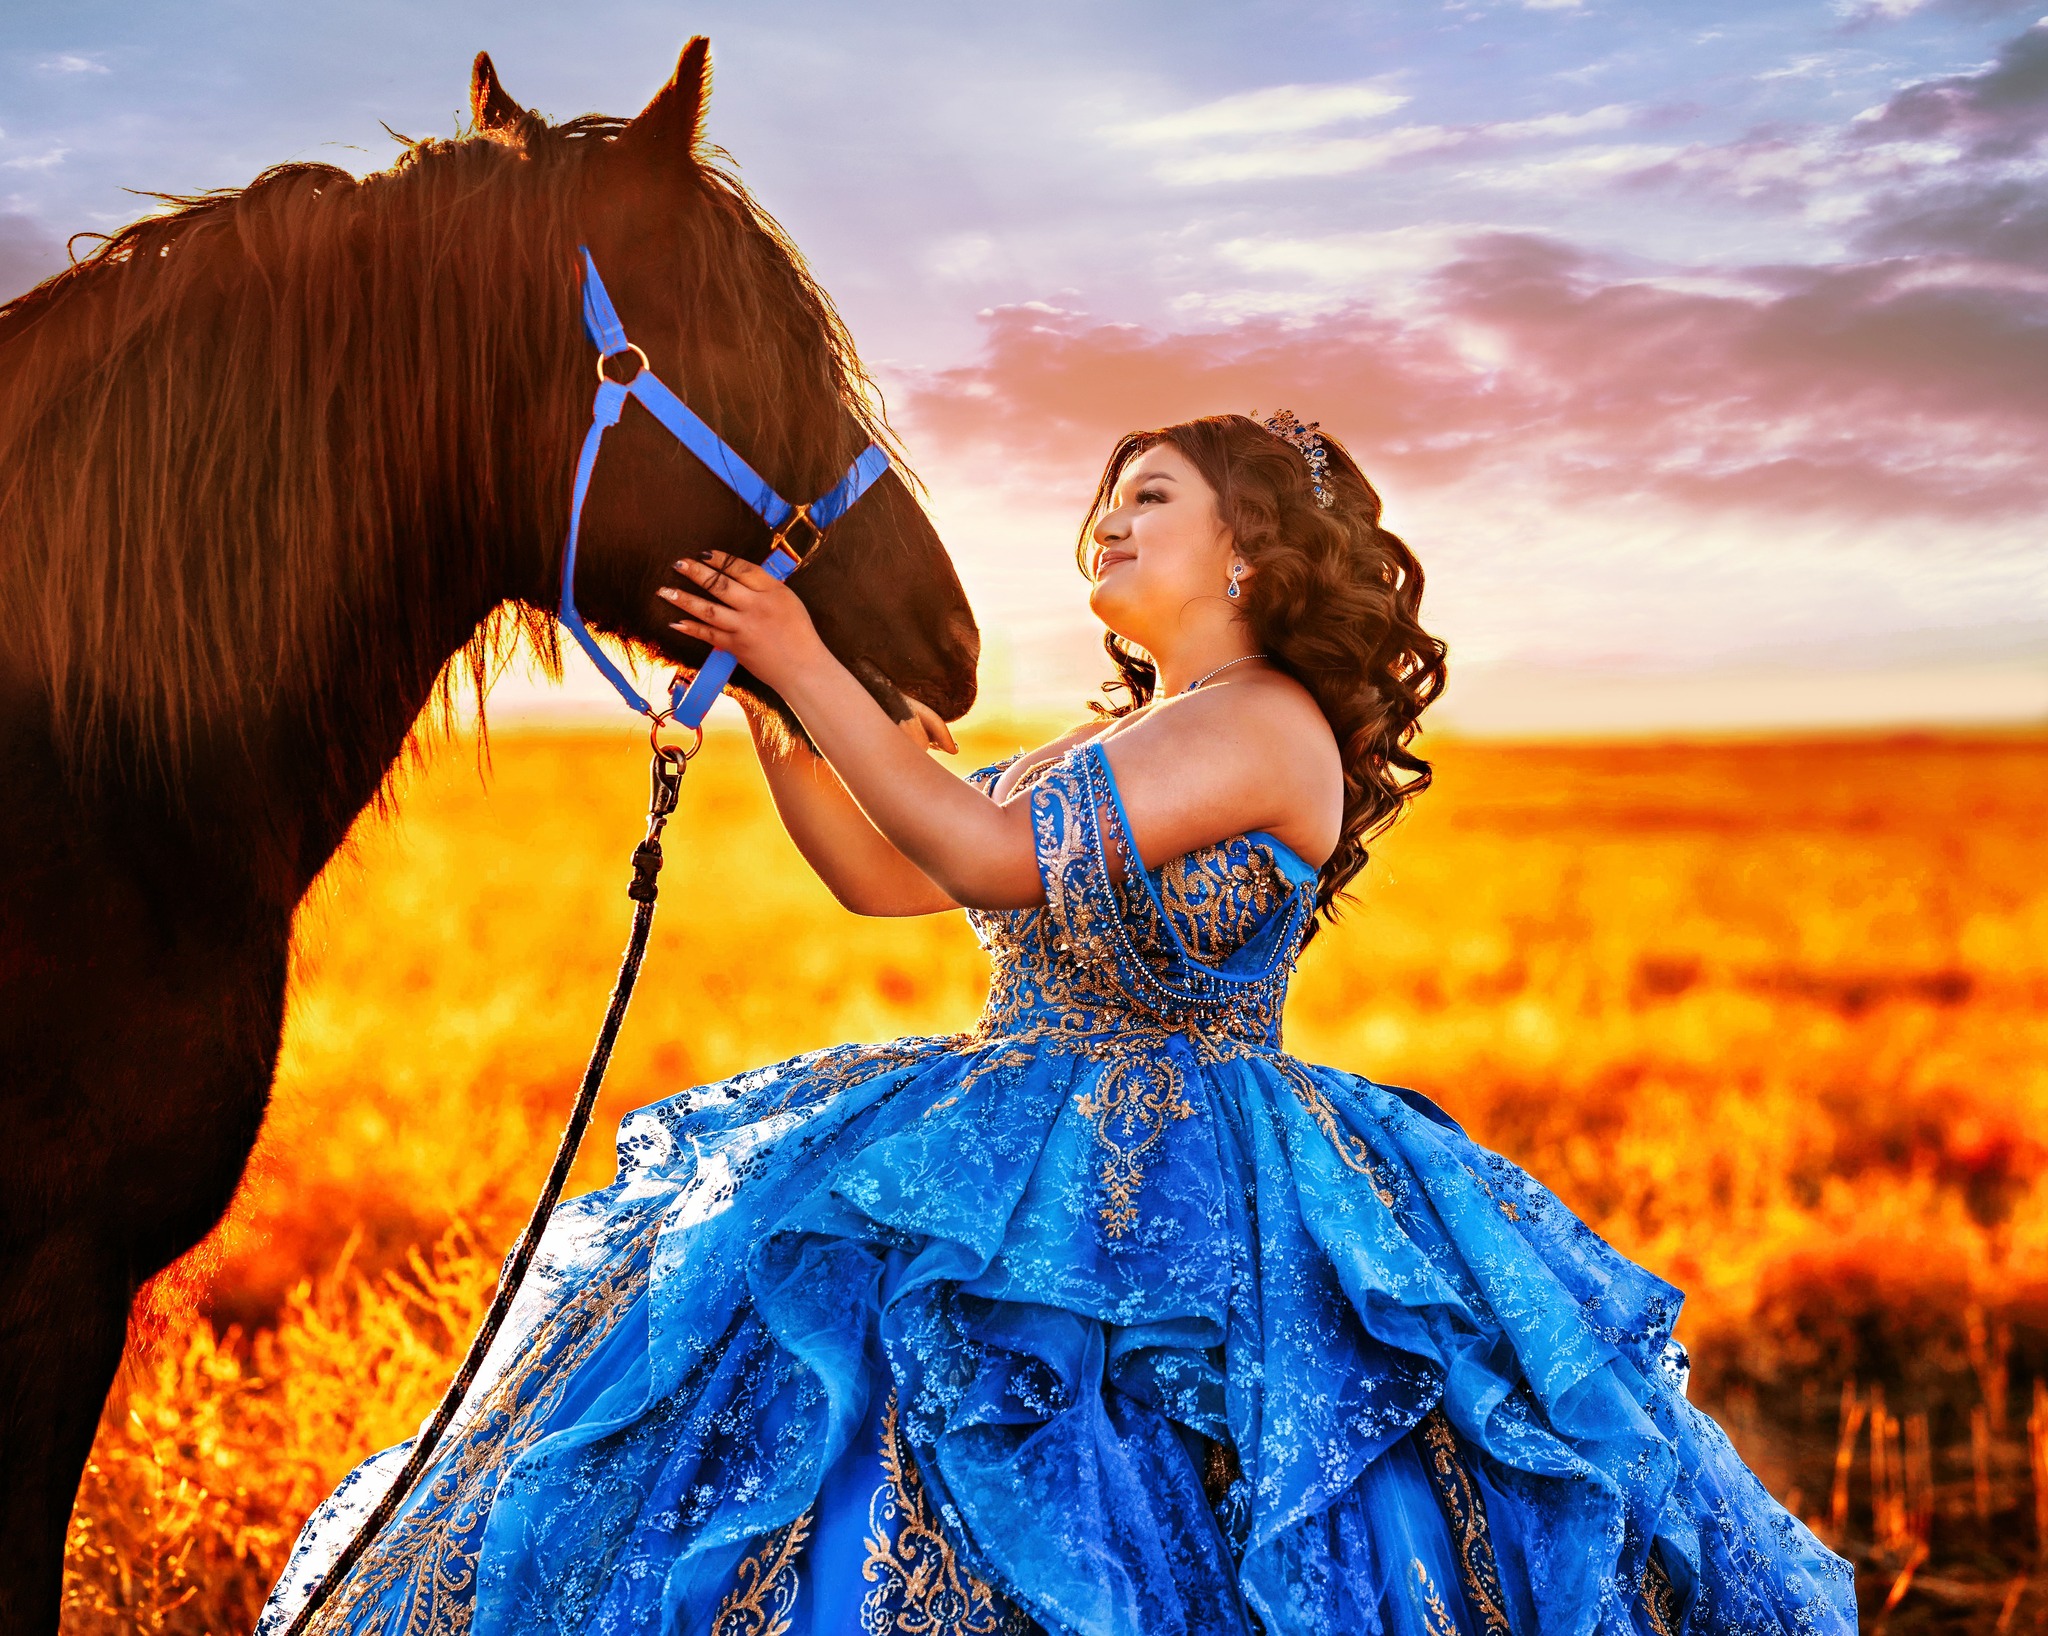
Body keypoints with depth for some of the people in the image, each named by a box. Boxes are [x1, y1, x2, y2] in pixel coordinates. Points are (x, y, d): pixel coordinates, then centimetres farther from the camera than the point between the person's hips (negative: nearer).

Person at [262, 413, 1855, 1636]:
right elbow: (879, 871, 15)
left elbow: (991, 857, -21)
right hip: (1034, 1161, 9)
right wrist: (769, 701, 6)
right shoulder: (1110, 749, 18)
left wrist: (810, 663, -16)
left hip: (1171, 1205, -9)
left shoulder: (1270, 723, -11)